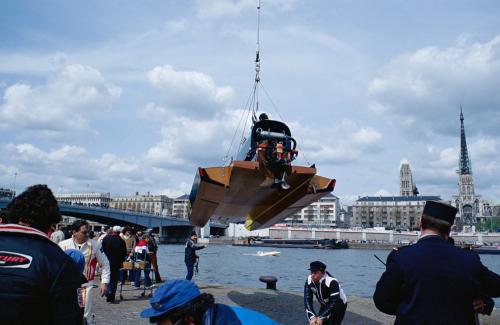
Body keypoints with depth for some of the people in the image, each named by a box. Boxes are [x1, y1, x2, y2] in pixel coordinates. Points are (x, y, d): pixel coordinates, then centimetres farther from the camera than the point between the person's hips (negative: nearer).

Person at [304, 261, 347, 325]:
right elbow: (307, 299, -22)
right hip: (324, 306, 5)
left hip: (339, 306, -5)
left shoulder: (332, 282, -35)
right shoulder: (309, 281, -19)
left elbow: (334, 303, -34)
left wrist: (322, 317, -38)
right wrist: (312, 316, -36)